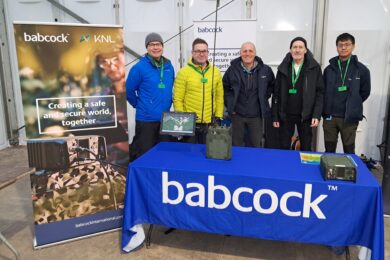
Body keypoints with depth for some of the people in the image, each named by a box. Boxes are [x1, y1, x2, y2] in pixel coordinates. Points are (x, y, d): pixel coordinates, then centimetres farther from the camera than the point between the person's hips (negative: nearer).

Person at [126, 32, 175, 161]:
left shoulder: (169, 66, 6)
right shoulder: (139, 67, -12)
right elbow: (129, 90, -6)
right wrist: (139, 105, 2)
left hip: (165, 119, 6)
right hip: (145, 119, -6)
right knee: (144, 154, 2)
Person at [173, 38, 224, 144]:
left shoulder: (216, 71, 6)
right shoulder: (183, 72, -5)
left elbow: (219, 96, 10)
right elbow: (177, 99, -6)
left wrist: (218, 117, 6)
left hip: (210, 123, 3)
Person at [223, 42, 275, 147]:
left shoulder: (265, 70, -4)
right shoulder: (232, 69, -6)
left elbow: (272, 85, 15)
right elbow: (224, 88, 7)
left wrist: (264, 98, 5)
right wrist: (230, 104, 1)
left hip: (256, 115, 1)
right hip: (237, 114, 0)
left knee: (256, 145, 12)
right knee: (237, 145, 12)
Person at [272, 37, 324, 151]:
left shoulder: (314, 68, -2)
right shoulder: (283, 68, 2)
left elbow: (320, 93, -2)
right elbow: (276, 94, 4)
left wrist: (317, 115, -11)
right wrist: (275, 116, 1)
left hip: (305, 115, -1)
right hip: (286, 115, 1)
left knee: (306, 149, 9)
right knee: (284, 148, 9)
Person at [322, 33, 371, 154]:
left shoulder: (361, 70, -1)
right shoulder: (329, 69, 6)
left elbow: (365, 92, 5)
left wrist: (353, 105, 7)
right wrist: (330, 105, 5)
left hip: (349, 118, -2)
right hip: (329, 116, 2)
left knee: (349, 151, 6)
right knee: (329, 151, 11)